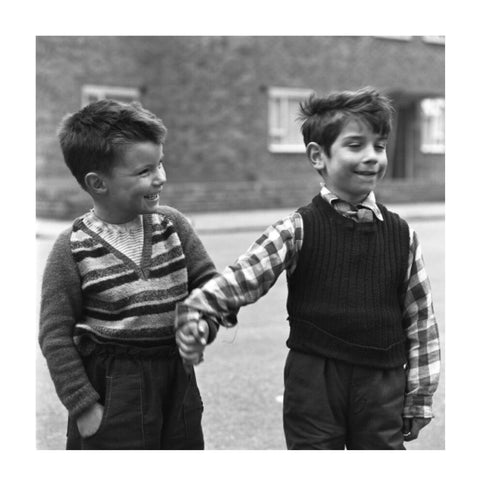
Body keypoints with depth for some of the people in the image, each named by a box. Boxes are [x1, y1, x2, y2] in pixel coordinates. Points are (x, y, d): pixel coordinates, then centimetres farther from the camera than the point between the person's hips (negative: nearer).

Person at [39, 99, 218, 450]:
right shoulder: (74, 249, -12)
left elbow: (208, 282, 8)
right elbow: (55, 335, -9)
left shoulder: (172, 224, -1)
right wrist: (83, 406, -10)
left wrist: (205, 321, -12)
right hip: (112, 389, -4)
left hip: (177, 378, 5)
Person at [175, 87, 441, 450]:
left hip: (382, 384, 2)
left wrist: (419, 396, 5)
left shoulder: (402, 236, 2)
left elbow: (421, 320, 5)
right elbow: (244, 276, -12)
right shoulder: (297, 230, -4)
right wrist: (196, 308, -30)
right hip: (314, 382, -2)